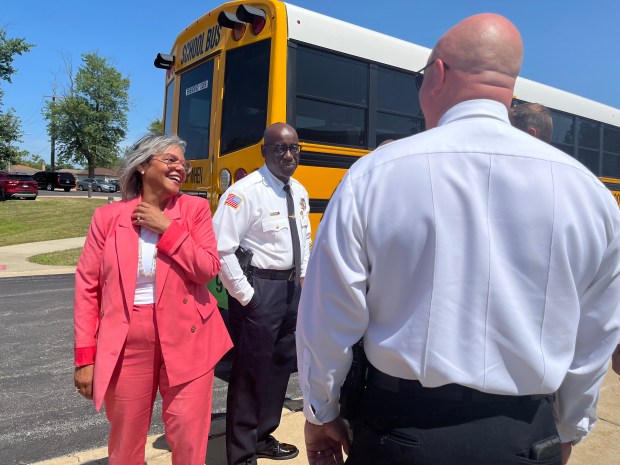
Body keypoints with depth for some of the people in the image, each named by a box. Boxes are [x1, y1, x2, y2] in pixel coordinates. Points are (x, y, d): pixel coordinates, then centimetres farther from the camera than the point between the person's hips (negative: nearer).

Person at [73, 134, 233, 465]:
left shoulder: (195, 209, 0)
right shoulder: (108, 216, 0)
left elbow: (207, 269, -9)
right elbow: (87, 288, 0)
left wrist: (167, 228, -13)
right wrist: (85, 356, -2)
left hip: (187, 338, 0)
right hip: (126, 342, 1)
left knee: (189, 437, 6)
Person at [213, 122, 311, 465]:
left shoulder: (299, 193, 9)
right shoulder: (245, 192, -17)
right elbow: (220, 248, -22)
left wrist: (304, 279, 12)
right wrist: (244, 295, -18)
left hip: (291, 286, 9)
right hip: (259, 287, -8)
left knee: (280, 364, 18)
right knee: (250, 369, 2)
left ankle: (263, 437, 39)